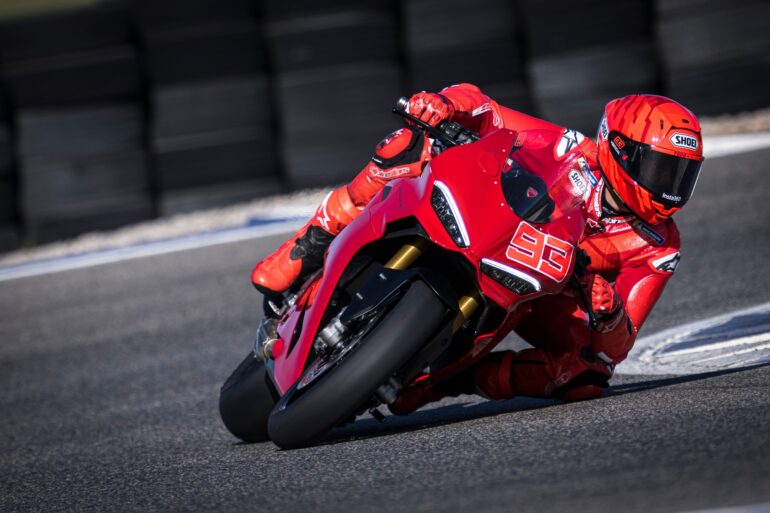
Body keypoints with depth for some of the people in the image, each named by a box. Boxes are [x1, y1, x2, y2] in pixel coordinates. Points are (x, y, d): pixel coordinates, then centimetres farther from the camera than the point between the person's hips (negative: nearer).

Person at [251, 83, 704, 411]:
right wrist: (443, 104, -37)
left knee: (590, 375, -30)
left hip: (539, 296, 1)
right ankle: (300, 259, -16)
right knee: (412, 144, -24)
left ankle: (450, 378, -19)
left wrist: (610, 315, -43)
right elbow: (477, 105, -12)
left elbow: (616, 347, -18)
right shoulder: (576, 153, -17)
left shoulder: (658, 248, -14)